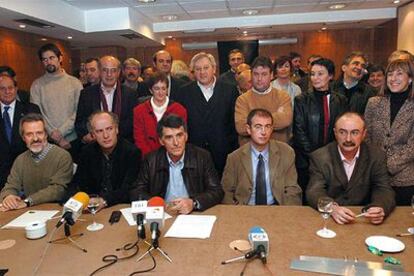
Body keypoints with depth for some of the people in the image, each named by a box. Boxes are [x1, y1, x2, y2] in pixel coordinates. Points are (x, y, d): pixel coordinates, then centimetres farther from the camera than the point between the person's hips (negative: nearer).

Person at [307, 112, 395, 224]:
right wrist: (333, 208, -33)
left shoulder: (376, 157, 2)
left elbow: (384, 190, -4)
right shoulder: (319, 157, -5)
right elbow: (314, 192, -12)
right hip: (328, 219, -2)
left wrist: (380, 209, -27)